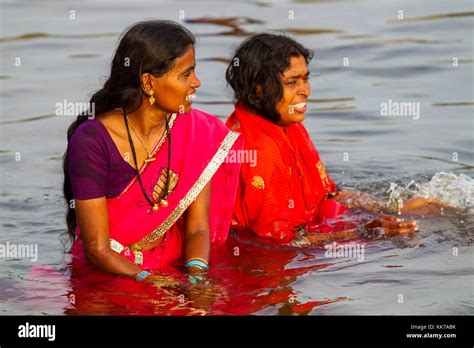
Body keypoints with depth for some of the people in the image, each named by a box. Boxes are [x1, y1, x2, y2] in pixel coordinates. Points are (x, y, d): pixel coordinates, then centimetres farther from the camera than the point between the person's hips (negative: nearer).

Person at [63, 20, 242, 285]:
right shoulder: (92, 142, -16)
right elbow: (97, 248, -15)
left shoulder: (197, 132, -3)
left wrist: (196, 273, -26)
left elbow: (198, 228, -5)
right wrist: (147, 279, -30)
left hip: (173, 268, 4)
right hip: (107, 277, -3)